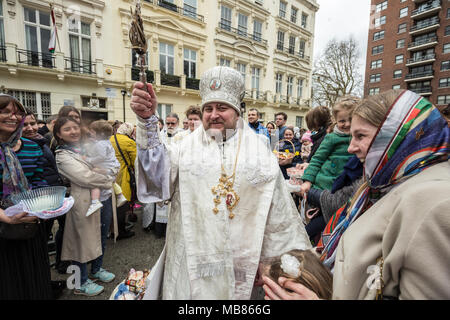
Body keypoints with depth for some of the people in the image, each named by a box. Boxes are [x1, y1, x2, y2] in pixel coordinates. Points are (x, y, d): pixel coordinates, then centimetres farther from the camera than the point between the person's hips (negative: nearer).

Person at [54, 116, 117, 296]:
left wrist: (111, 175, -3)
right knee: (83, 240, 7)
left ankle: (97, 270, 42)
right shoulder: (62, 156, -9)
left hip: (104, 198, 7)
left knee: (101, 237, 19)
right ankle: (81, 283, 28)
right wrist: (109, 180, -8)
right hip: (85, 202, -7)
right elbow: (85, 178, -18)